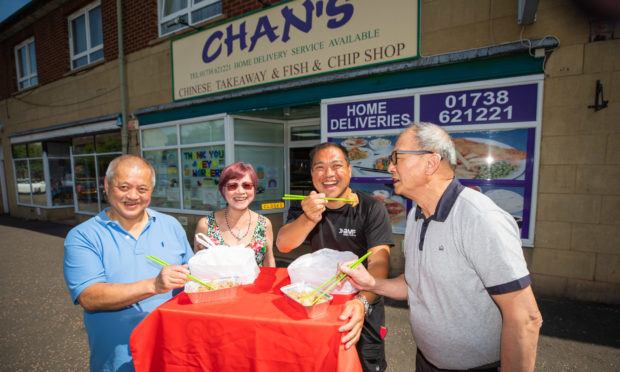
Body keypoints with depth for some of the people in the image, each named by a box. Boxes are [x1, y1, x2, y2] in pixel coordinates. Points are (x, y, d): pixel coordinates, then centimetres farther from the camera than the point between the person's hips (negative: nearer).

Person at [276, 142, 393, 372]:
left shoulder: (371, 209, -18)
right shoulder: (304, 208, -5)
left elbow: (379, 262, -27)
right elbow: (283, 245, -18)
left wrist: (362, 302, -45)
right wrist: (309, 218, -37)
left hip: (362, 311, -3)